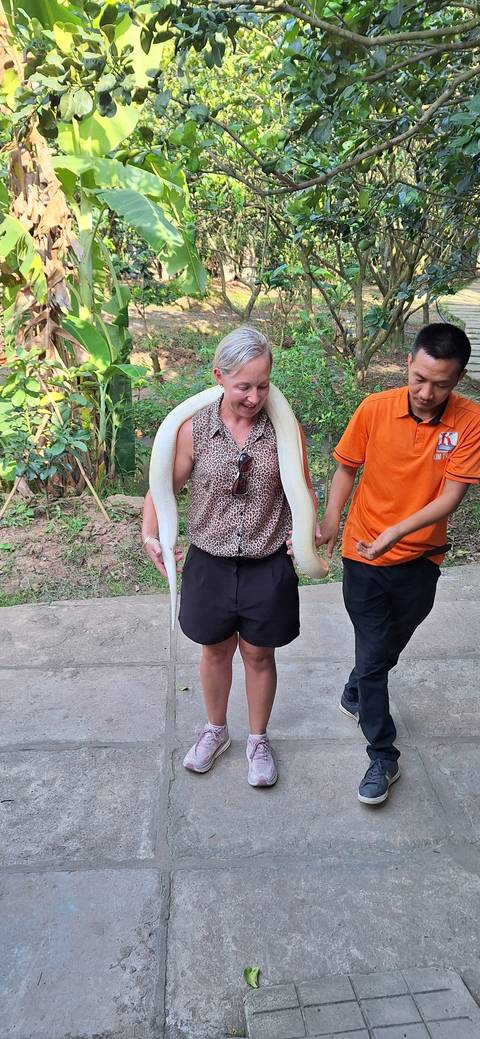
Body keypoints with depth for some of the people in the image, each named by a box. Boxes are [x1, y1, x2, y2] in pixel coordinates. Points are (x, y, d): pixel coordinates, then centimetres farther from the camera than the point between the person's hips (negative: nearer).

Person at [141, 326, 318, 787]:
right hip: (210, 564, 1)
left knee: (259, 655, 17)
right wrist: (149, 535, -12)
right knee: (215, 649, 21)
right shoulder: (194, 429, -11)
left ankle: (258, 740, 41)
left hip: (268, 566, -1)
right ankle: (215, 730, 47)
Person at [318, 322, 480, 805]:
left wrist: (396, 532, -28)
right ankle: (383, 755, 22)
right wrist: (331, 521, -15)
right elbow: (347, 468, -1)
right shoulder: (375, 409, -13)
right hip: (364, 558, -1)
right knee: (372, 654, 4)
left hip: (420, 561, 2)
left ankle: (356, 694, 53)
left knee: (388, 648, 22)